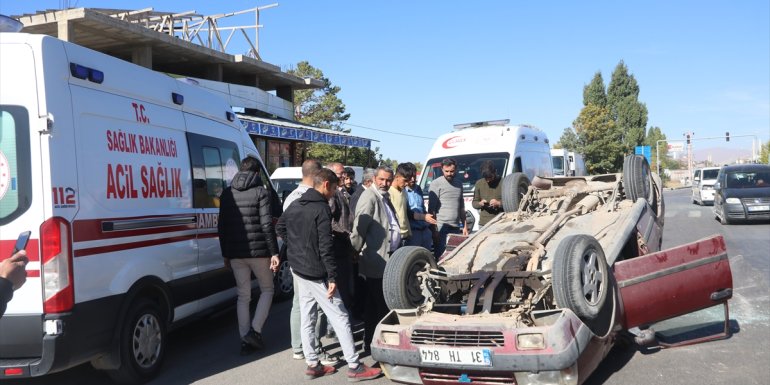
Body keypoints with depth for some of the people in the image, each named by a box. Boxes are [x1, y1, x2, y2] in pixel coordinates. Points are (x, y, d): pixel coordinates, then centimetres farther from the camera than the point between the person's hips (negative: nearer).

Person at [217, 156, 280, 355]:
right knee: (267, 289, 13)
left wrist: (226, 253, 17)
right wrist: (274, 252, -11)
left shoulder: (227, 194, 10)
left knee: (243, 296, 12)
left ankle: (245, 340, 11)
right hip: (258, 251, -4)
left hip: (235, 253, 4)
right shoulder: (260, 192, -6)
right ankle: (254, 331, 0)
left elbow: (222, 226, 11)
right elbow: (267, 225, -13)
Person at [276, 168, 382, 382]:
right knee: (340, 317, -3)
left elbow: (280, 226, 23)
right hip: (316, 273, -9)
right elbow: (325, 246, -21)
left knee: (306, 318, 12)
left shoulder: (295, 205, 9)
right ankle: (354, 367, 1)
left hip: (298, 269, 9)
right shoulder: (321, 208, -16)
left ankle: (312, 364, 19)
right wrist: (332, 277, -19)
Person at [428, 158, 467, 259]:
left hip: (456, 227, 6)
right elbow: (431, 208, -7)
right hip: (442, 227, -6)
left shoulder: (459, 183, 16)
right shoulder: (436, 184, -3)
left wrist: (464, 226, 18)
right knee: (441, 255, -7)